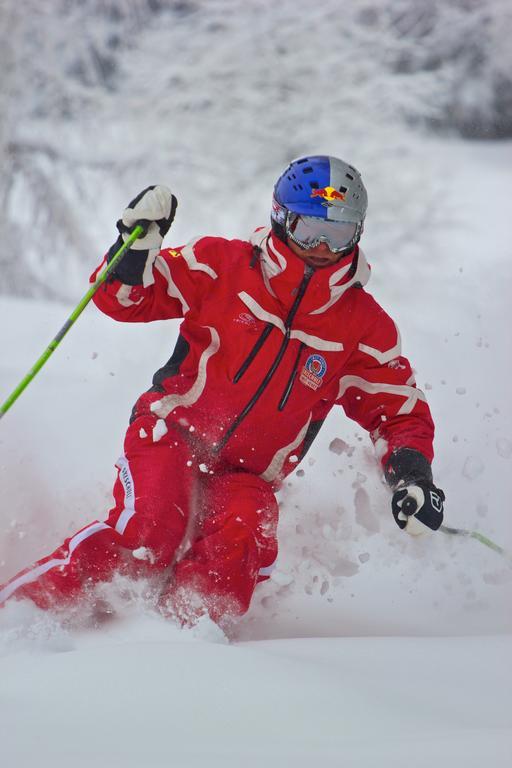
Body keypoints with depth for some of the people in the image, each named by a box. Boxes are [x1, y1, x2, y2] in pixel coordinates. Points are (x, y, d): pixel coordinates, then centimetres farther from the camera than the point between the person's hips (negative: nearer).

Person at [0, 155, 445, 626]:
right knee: (147, 538, -29)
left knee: (239, 546, -32)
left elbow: (400, 411, 9)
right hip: (172, 435, -2)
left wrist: (411, 475, -10)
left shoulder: (366, 329, 2)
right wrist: (136, 248, -19)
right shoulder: (224, 266, -2)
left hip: (247, 476, 2)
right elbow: (127, 300, 1)